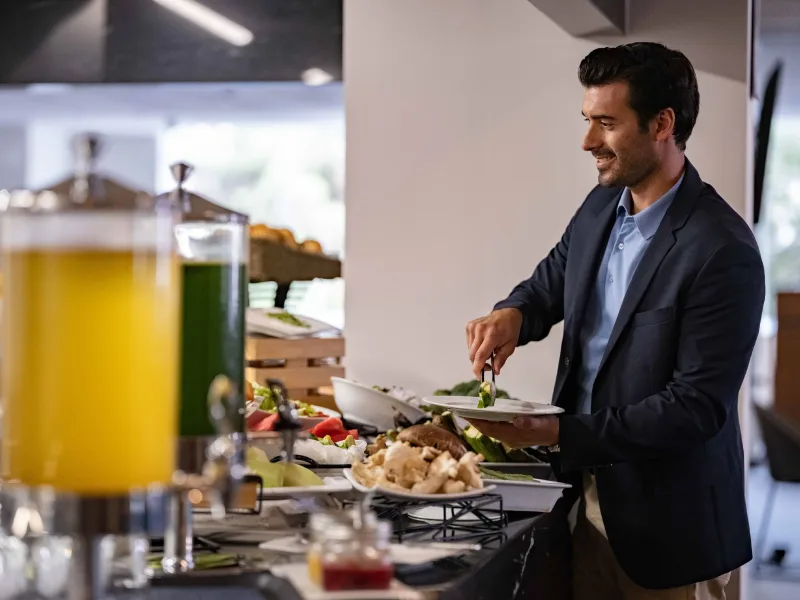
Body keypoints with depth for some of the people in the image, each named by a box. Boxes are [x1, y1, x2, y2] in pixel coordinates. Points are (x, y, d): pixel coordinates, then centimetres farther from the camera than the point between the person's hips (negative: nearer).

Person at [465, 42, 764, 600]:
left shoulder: (723, 251, -23)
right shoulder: (601, 206, 2)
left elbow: (698, 406, -23)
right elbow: (550, 285, 18)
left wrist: (560, 434, -25)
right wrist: (512, 314, -7)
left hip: (667, 521, -7)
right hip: (589, 490, 7)